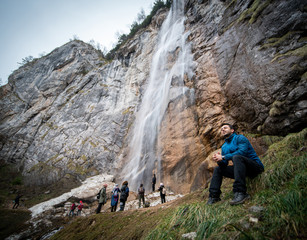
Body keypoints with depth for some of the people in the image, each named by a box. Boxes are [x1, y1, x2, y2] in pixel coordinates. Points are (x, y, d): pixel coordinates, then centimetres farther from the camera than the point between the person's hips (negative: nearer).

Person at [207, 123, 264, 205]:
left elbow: (242, 151, -26)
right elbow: (224, 164, 8)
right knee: (218, 169, 7)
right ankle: (213, 196, 0)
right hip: (243, 170, 8)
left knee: (237, 157, -35)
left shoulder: (240, 138, -7)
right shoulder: (224, 146, 13)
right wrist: (219, 160, -16)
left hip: (256, 166, -8)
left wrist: (223, 157, -25)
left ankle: (240, 193, -42)